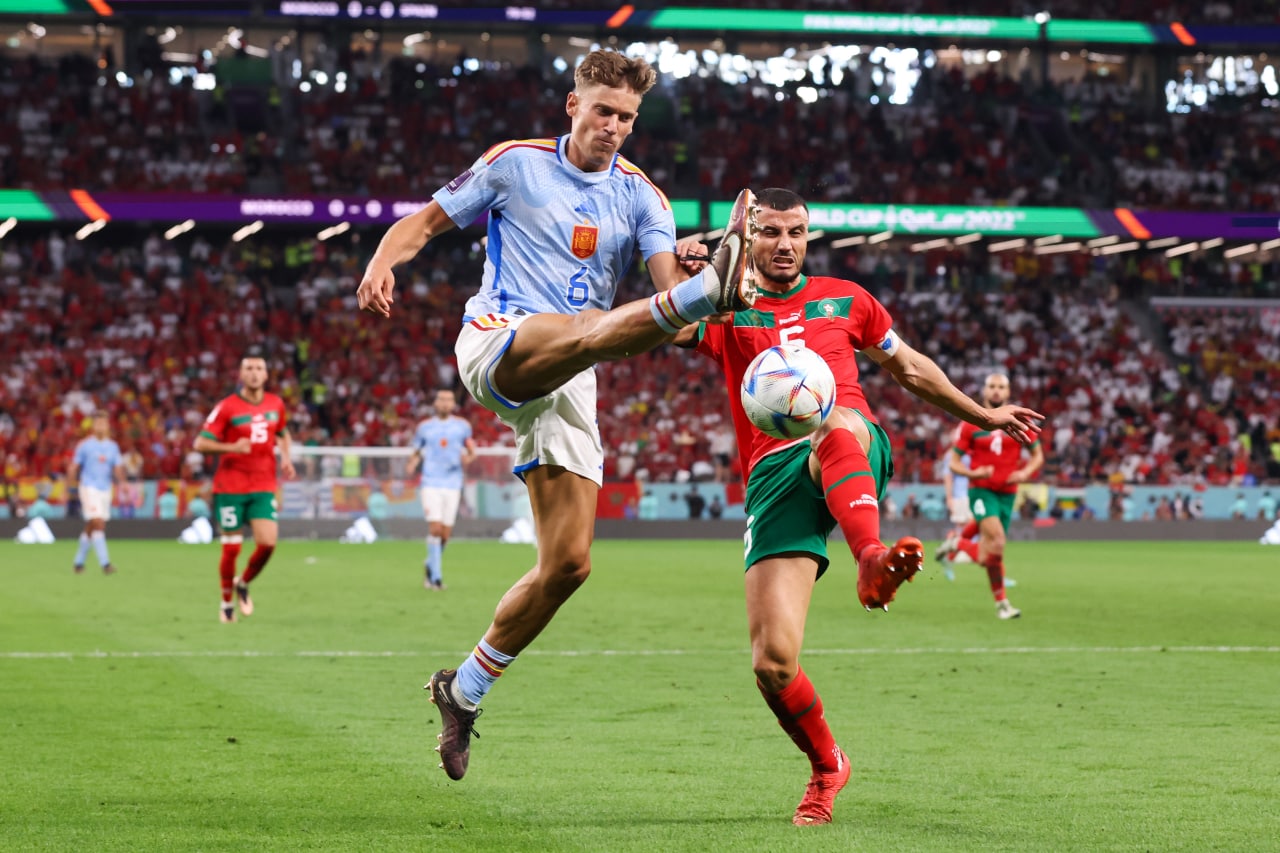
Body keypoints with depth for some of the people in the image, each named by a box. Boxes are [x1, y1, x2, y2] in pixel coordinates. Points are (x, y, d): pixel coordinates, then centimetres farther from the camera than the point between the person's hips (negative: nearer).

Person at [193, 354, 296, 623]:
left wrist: (285, 459, 8)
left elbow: (283, 433, 26)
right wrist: (232, 447, -23)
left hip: (264, 487, 3)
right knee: (231, 548, -1)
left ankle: (243, 584, 18)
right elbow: (200, 443, -8)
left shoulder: (276, 404, 6)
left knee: (267, 543, -11)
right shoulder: (227, 407, -7)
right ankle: (227, 602, 19)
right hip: (230, 487, -3)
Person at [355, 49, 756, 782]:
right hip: (499, 341, -4)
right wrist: (381, 263, -9)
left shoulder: (641, 197, 11)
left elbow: (668, 277, -5)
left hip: (568, 385, 4)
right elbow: (429, 219, 12)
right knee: (589, 327, -39)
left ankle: (465, 689, 16)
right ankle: (716, 289, -70)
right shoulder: (515, 163, 8)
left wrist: (692, 283, -30)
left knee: (568, 564, -1)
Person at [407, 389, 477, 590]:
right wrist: (412, 465, -6)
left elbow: (471, 451, 12)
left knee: (445, 533, 2)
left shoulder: (462, 426, 7)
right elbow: (417, 453, 15)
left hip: (452, 484, 2)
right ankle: (436, 575, -8)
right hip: (431, 483, -1)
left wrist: (468, 458, -11)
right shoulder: (425, 427, 6)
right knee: (435, 528, -14)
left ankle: (430, 564, 28)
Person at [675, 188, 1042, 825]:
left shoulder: (843, 299, 23)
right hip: (773, 476, 0)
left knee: (833, 426, -42)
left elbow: (907, 366, 35)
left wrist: (982, 415, 40)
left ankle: (874, 563, -66)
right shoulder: (728, 313, 15)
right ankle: (826, 765, 16)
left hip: (855, 450, 0)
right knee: (772, 663, -12)